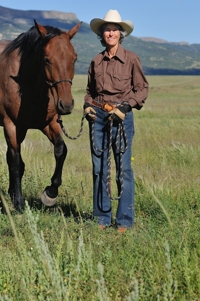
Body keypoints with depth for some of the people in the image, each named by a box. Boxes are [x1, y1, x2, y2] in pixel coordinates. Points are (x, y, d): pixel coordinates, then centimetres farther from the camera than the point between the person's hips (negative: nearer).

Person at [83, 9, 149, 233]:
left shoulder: (131, 59, -4)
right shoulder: (96, 61, 8)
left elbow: (143, 88, -2)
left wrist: (126, 106, -14)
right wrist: (87, 106, 0)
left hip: (121, 117, -4)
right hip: (98, 116, 4)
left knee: (123, 169, -3)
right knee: (99, 168, 7)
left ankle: (125, 221, 4)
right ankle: (102, 218, 16)